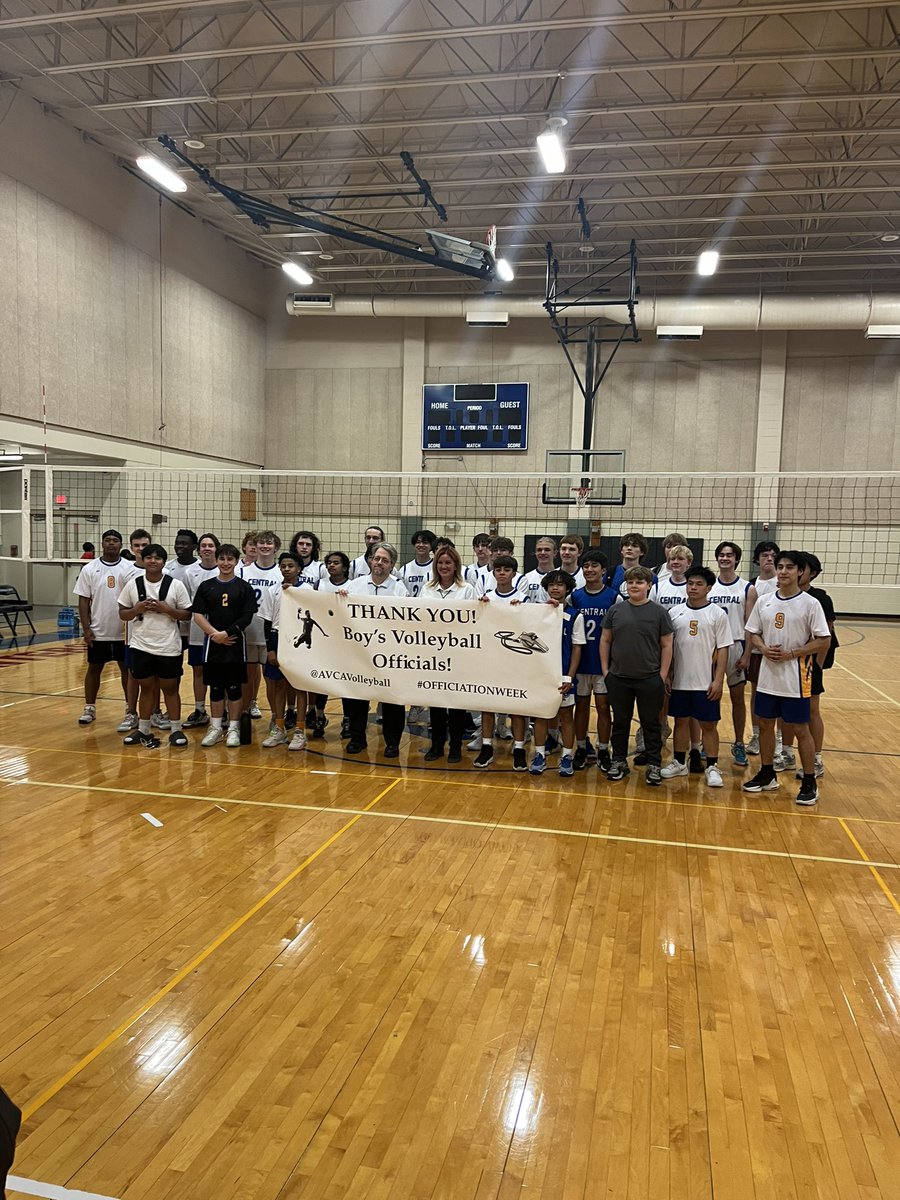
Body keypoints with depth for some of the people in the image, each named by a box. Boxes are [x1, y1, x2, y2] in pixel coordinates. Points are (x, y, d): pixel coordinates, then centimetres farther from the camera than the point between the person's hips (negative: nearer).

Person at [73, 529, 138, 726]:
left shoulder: (130, 569, -2)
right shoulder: (89, 569, 0)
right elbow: (83, 600, 1)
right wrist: (86, 628, -6)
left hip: (124, 632, -1)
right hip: (98, 631, 1)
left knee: (127, 669, 8)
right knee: (94, 668, 10)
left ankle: (130, 709, 17)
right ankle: (89, 708, 21)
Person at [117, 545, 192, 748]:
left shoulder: (176, 585, -3)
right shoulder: (133, 584, 2)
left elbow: (186, 614, -1)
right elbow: (122, 613, 7)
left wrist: (166, 609, -16)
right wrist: (137, 609, -13)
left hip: (169, 647, -2)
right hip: (141, 646, 2)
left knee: (170, 688, 7)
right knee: (146, 687, 11)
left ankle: (176, 730, 16)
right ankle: (143, 730, 23)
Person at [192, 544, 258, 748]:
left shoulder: (244, 588, 1)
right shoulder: (206, 586, 6)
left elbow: (247, 617, -5)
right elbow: (197, 615, 0)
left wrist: (226, 633, -14)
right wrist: (215, 634, -12)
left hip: (235, 644, -1)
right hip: (212, 645, 2)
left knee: (234, 687, 4)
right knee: (215, 688, 8)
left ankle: (234, 728, 14)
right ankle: (215, 728, 18)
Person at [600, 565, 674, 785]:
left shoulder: (659, 612, -3)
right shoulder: (615, 610, 3)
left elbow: (666, 645, -1)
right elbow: (605, 640, 8)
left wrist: (662, 676, -5)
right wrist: (605, 669, 3)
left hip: (649, 679, -2)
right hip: (618, 678, 2)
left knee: (651, 723, 8)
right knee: (620, 722, 13)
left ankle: (654, 764, 19)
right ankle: (619, 761, 25)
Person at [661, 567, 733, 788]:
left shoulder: (717, 614, -4)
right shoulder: (675, 612, 3)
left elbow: (722, 650, -5)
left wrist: (718, 680, -10)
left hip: (706, 683, -3)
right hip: (679, 680, 3)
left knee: (709, 724, 5)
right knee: (681, 721, 13)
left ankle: (712, 767, 15)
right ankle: (679, 763, 25)